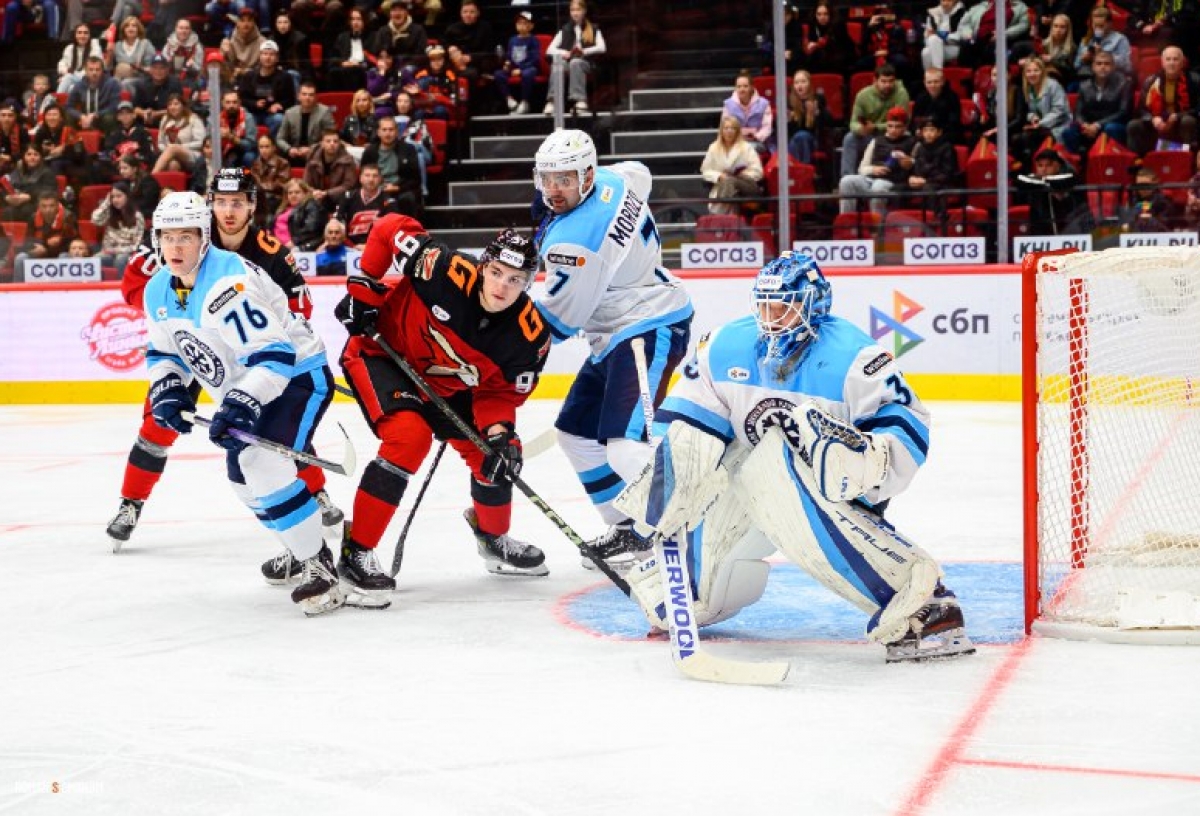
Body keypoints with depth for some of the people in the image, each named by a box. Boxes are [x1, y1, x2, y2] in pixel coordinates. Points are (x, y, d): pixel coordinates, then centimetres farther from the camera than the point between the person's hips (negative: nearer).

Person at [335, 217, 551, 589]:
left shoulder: (529, 334, -21)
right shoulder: (447, 273, -34)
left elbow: (499, 391, -10)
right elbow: (390, 228, -22)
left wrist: (499, 432, -28)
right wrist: (363, 287, -19)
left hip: (445, 384, 6)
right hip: (380, 351, -5)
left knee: (493, 454, 4)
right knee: (410, 435, -29)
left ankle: (493, 537, 36)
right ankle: (355, 551, -20)